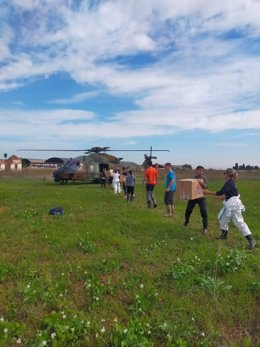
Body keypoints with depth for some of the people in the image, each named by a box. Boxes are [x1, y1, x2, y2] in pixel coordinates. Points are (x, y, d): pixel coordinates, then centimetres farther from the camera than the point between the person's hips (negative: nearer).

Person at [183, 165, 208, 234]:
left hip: (201, 197, -2)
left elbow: (206, 187, -13)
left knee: (203, 212, -12)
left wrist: (202, 183, -30)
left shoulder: (204, 178, 1)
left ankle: (205, 228, 0)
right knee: (188, 210, 10)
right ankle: (186, 221, 41)